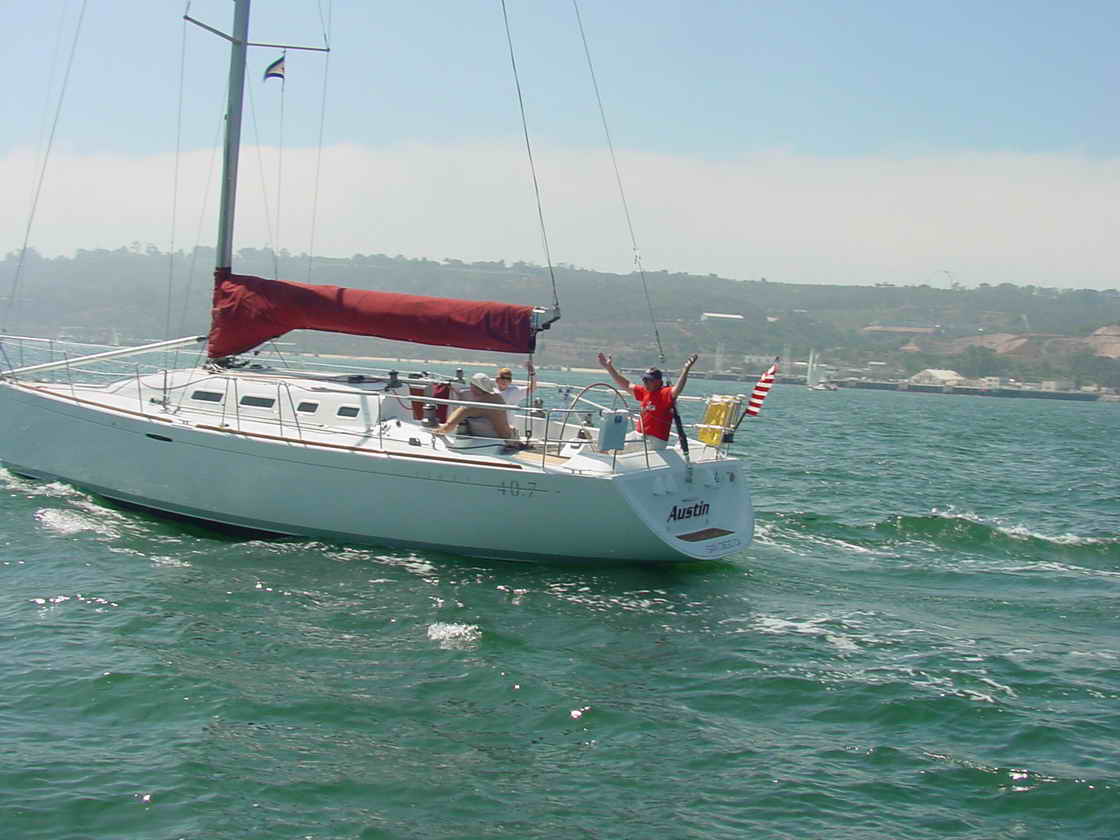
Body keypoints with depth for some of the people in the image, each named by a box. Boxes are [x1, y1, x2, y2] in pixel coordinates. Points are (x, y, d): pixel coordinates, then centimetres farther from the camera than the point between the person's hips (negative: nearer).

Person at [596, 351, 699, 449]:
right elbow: (626, 385, 22)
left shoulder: (665, 393, -9)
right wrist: (609, 368, 21)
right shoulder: (643, 391, 12)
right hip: (640, 435, 8)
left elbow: (678, 389, -29)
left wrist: (686, 369, -44)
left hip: (657, 440, -8)